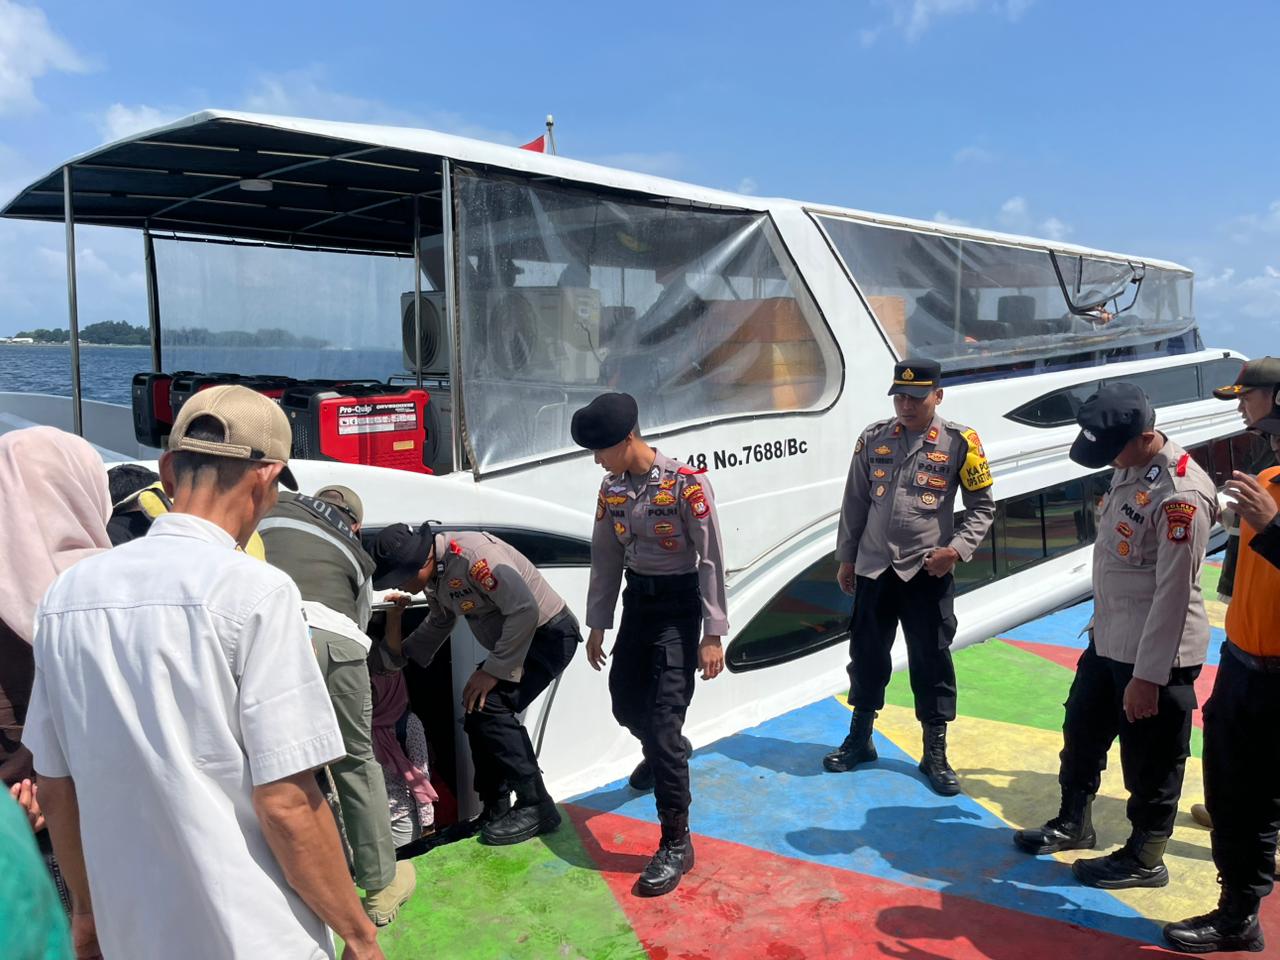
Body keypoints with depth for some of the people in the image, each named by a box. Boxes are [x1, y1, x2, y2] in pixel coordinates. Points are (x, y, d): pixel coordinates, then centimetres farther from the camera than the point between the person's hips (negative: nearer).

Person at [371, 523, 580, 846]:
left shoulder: (471, 554, -29)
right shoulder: (435, 577, 1)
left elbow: (525, 609, -32)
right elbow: (438, 625, 19)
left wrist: (493, 670, -26)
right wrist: (400, 651, 3)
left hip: (549, 634, -10)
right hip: (514, 642, 10)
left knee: (491, 708, -21)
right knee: (477, 715, 7)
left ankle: (535, 807, -10)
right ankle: (495, 811, 19)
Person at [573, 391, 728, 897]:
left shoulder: (686, 483, -18)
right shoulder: (611, 489, 2)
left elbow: (711, 559, -16)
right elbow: (606, 561, 9)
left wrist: (714, 633, -17)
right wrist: (597, 625, 12)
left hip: (679, 606, -7)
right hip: (637, 602, 7)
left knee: (664, 720, -11)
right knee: (625, 703, 18)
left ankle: (676, 843, 1)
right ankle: (665, 755, 54)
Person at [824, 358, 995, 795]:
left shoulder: (959, 442, -6)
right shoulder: (873, 438, 2)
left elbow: (982, 507, -1)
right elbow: (855, 502, 8)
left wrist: (957, 549, -14)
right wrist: (846, 557, 9)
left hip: (928, 571, -3)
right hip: (874, 567, 3)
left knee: (932, 660, 5)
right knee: (866, 653, 13)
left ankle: (935, 753, 21)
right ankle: (859, 738, 32)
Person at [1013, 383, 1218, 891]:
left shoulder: (1181, 494, -25)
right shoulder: (1130, 468, 4)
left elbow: (1173, 593, -24)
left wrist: (1147, 677, -21)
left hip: (1157, 652, -9)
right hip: (1108, 639, 10)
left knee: (1151, 762, 9)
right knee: (1081, 732, 23)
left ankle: (1143, 858, 29)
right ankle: (1073, 824, 43)